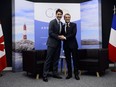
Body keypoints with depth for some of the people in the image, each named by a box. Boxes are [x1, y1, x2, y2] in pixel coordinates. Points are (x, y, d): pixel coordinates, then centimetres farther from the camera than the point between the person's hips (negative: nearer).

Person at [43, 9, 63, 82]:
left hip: (58, 44, 7)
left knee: (56, 59, 10)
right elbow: (50, 33, -15)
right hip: (52, 43, -7)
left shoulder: (61, 23, 14)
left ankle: (55, 73, 20)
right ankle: (45, 75, 2)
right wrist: (58, 37, -17)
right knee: (49, 59, -5)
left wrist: (61, 37, 0)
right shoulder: (52, 22, -9)